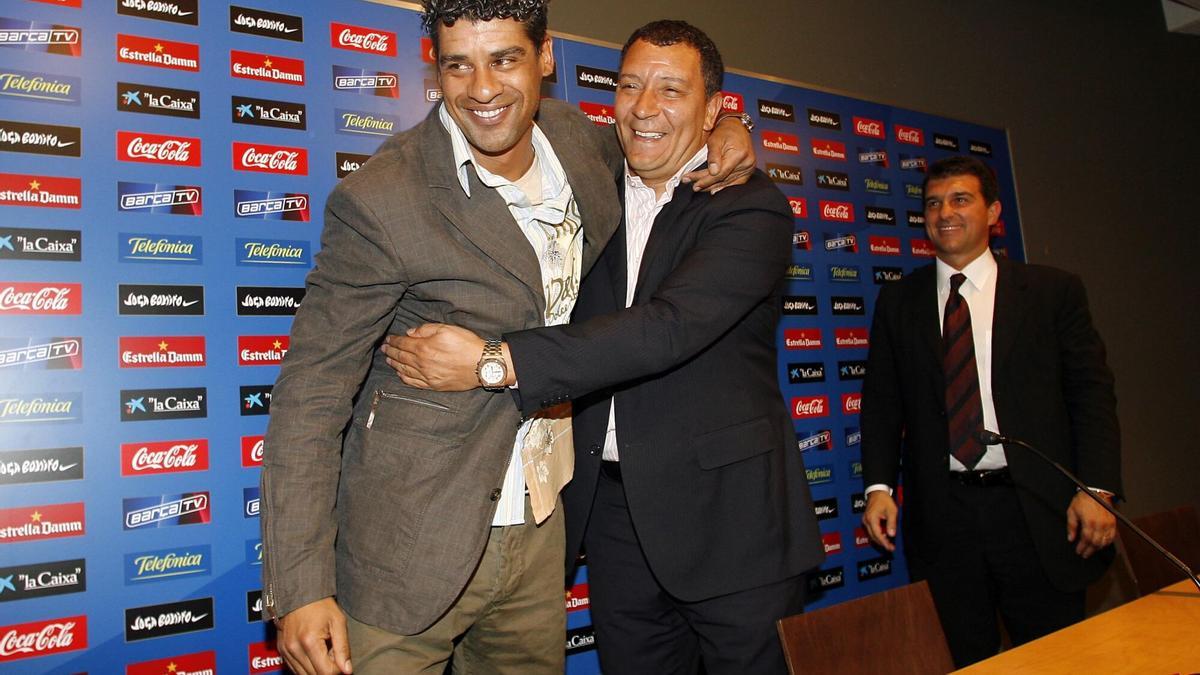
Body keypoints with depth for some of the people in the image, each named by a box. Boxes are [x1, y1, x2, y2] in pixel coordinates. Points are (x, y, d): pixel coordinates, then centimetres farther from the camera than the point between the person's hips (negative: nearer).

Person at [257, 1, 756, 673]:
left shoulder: (575, 136, 0)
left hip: (540, 534, 6)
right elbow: (313, 394, -14)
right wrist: (301, 587, -18)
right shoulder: (381, 201, -17)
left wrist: (722, 131, 3)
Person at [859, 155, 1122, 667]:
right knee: (962, 661, 10)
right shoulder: (897, 302, 7)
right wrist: (879, 486, -4)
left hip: (1039, 509, -1)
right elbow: (881, 401, 7)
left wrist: (1098, 488, -9)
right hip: (940, 513, 1)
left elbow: (1092, 392, 1)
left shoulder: (1054, 291, 4)